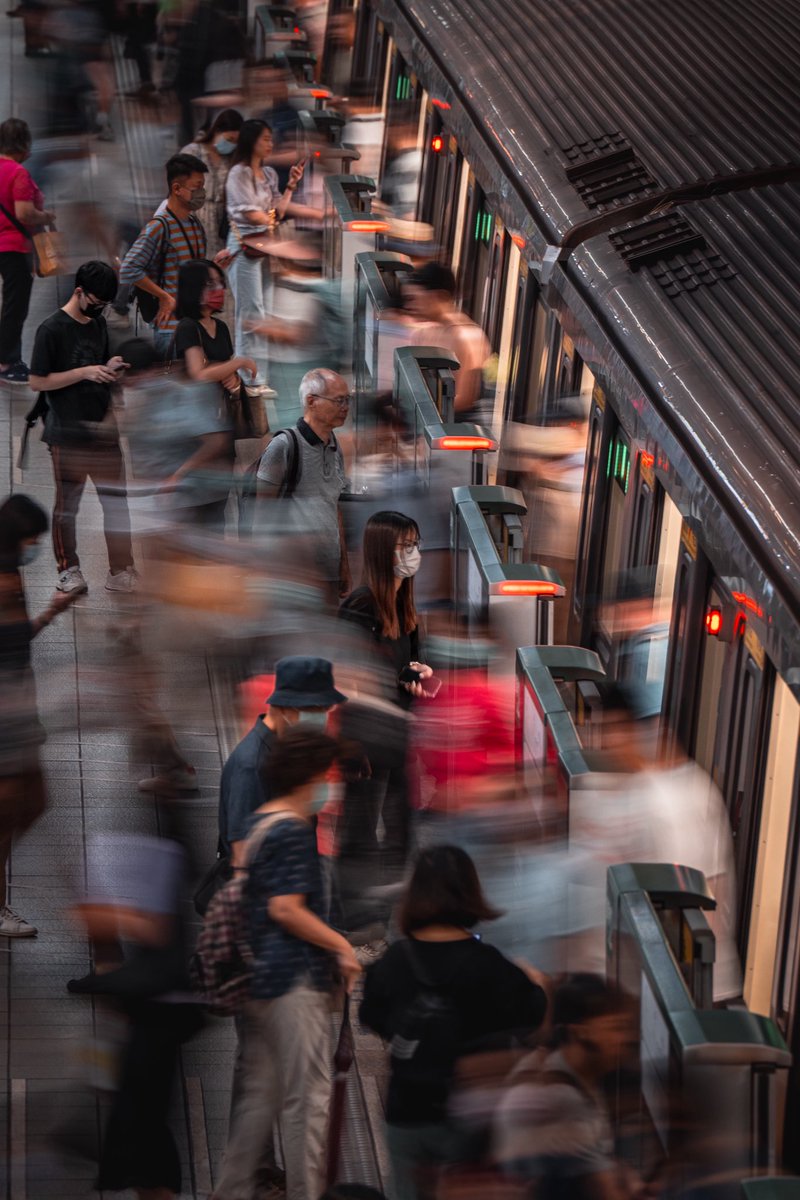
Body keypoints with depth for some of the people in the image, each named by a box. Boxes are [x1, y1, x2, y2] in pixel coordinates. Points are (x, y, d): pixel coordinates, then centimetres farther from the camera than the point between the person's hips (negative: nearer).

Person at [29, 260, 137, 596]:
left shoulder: (98, 325, 13)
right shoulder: (52, 329, -9)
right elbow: (37, 381, -11)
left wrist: (110, 369, 2)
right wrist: (85, 372, -18)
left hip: (102, 431, 6)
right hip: (68, 436, -6)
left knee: (117, 502, 4)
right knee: (67, 505, 3)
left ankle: (121, 572, 9)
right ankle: (68, 570, 13)